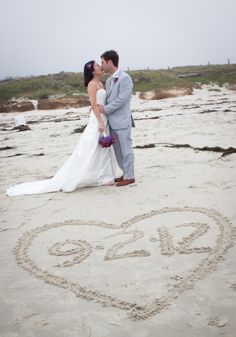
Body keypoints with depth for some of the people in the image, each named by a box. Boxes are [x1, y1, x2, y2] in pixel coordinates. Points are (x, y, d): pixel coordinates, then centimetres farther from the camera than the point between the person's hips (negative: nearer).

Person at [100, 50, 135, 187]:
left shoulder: (125, 78, -12)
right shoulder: (109, 80, 14)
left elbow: (121, 99, -18)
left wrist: (105, 109, -14)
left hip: (122, 120, -8)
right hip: (112, 121, 8)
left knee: (125, 149, 0)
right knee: (118, 150, 14)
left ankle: (129, 177, 9)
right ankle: (126, 174, 25)